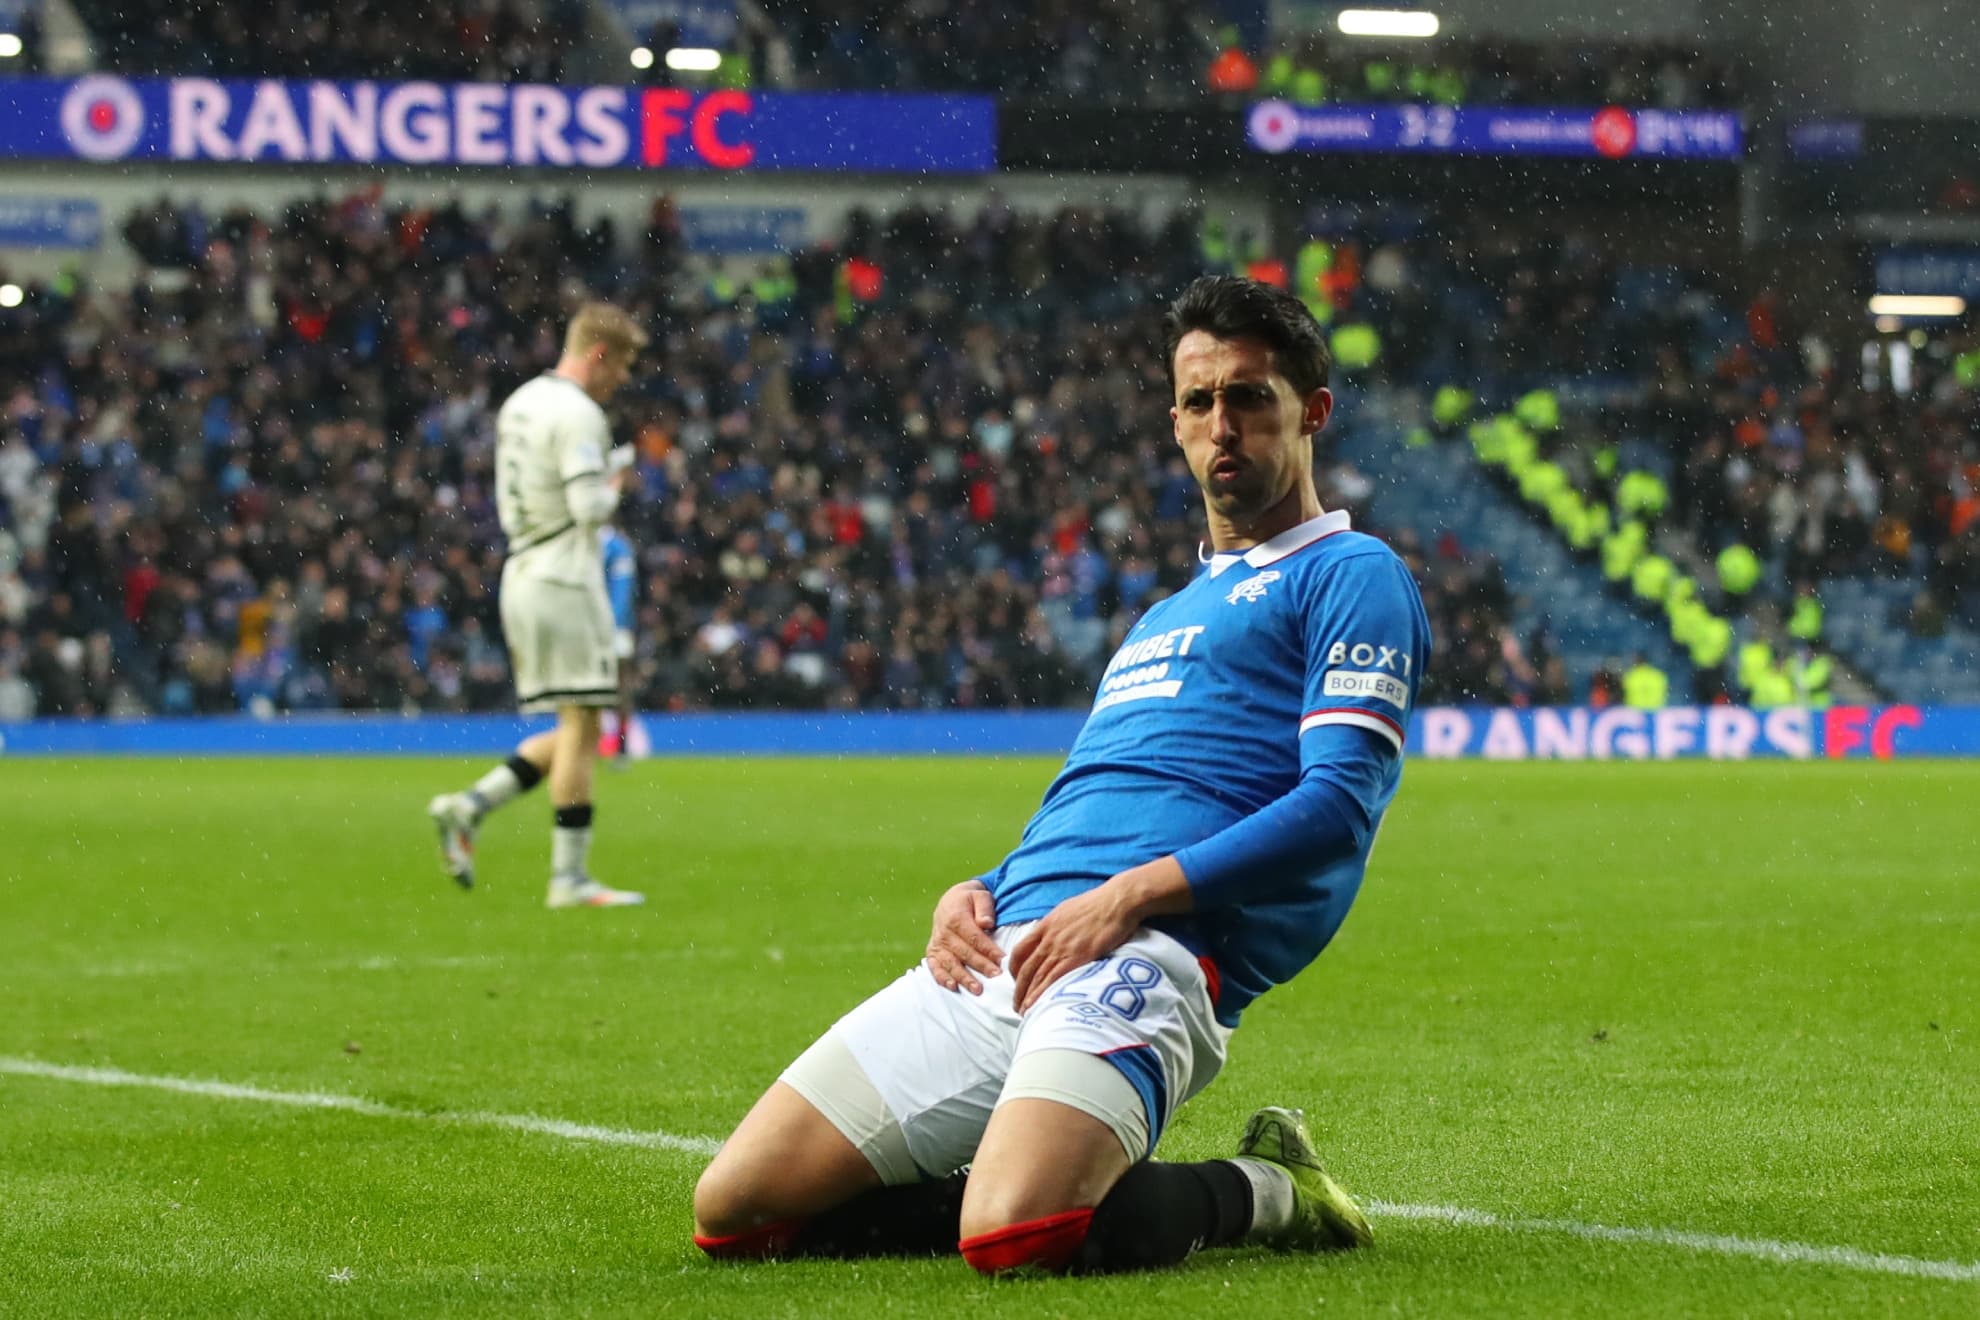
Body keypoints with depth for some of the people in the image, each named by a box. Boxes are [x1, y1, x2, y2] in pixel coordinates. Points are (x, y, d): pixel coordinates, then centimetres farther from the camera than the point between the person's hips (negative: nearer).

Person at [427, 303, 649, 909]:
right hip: (564, 581, -9)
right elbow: (590, 507, -22)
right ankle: (570, 877, -6)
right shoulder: (578, 414, -13)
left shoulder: (518, 405, 16)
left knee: (576, 730, 12)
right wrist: (613, 488, -2)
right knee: (582, 725, -6)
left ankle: (469, 806, 3)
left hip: (522, 576, 9)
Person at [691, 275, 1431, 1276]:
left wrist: (1133, 893, -17)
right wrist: (976, 893, 10)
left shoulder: (1352, 576, 6)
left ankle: (1258, 1195, -5)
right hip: (1002, 950, 8)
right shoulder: (1163, 618, 33)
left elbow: (1340, 802, -8)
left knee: (1012, 1236, -35)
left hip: (1149, 956, -8)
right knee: (735, 1209, -5)